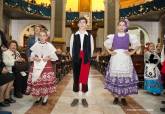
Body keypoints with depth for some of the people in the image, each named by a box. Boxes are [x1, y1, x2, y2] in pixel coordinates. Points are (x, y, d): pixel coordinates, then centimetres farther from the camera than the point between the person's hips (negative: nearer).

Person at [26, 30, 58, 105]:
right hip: (36, 65, 2)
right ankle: (39, 96, 24)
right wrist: (34, 58, -11)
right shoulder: (36, 45, 6)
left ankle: (45, 97, 16)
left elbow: (54, 56, 1)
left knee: (46, 81, -3)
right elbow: (32, 55, 9)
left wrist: (49, 58, -16)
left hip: (46, 66, -2)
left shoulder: (49, 45, 0)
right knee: (36, 81, 2)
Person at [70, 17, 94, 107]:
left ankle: (84, 98, 16)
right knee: (76, 78, 6)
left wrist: (88, 57, 4)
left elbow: (91, 48, 7)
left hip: (86, 59, 0)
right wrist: (73, 57, 4)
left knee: (85, 78, 4)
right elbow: (71, 47, 7)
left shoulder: (89, 36, 5)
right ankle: (76, 98, 17)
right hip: (76, 59, 1)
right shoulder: (74, 35, 6)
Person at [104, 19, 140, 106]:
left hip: (125, 59, 0)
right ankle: (116, 97, 13)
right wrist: (110, 52, 4)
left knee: (125, 77, 0)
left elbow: (137, 45, 10)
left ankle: (123, 98, 13)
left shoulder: (129, 36, 5)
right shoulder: (113, 36, 7)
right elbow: (106, 44, 17)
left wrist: (131, 52, -1)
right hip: (115, 59, 1)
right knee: (114, 77, 0)